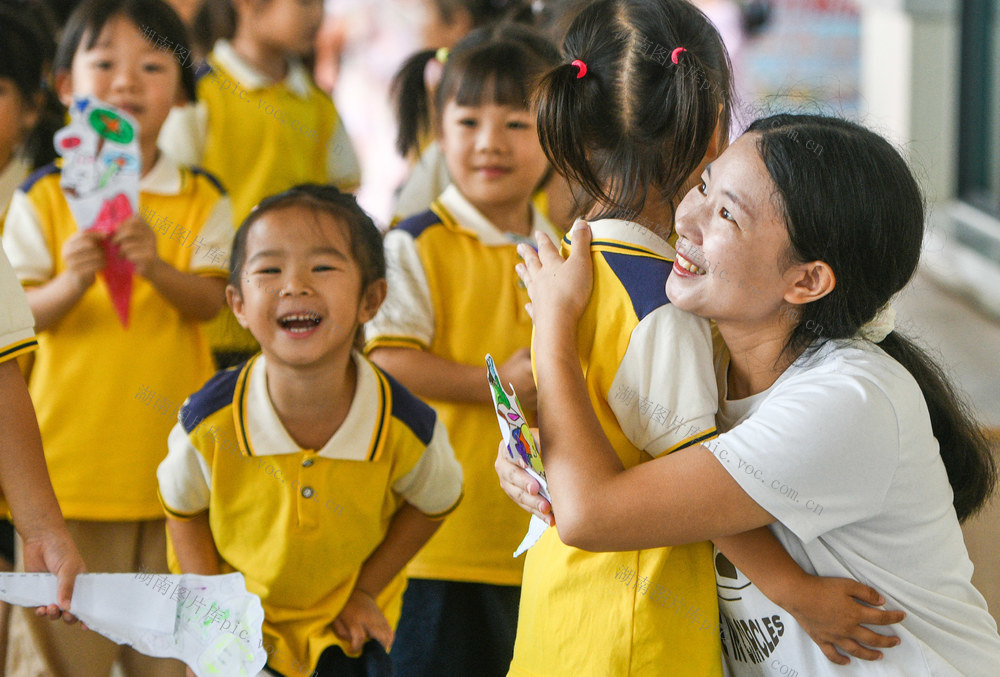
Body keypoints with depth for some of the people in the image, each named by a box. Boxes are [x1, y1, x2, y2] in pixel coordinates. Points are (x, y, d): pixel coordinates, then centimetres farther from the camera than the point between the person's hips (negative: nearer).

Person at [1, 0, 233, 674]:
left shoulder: (202, 200, 6)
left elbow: (210, 300, -6)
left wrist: (157, 268, -26)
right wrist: (72, 281, -24)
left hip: (172, 454, 2)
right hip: (73, 454, -1)